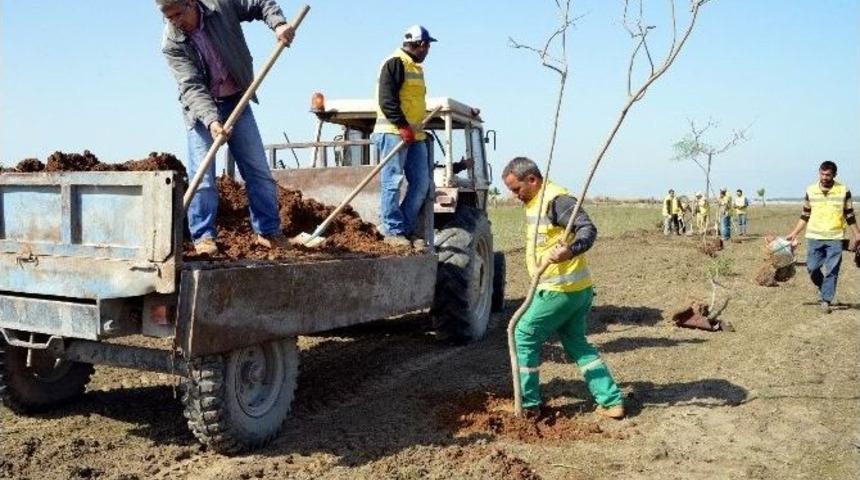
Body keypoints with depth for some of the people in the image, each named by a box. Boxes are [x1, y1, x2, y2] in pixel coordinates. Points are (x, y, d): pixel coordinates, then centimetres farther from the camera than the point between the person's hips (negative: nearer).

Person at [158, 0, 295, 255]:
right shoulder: (171, 44, -15)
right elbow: (191, 87, -25)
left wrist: (278, 23, -20)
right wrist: (211, 120, -39)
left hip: (236, 102, 2)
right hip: (200, 110, -2)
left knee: (259, 171, 2)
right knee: (202, 175, -9)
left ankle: (268, 232, 11)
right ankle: (203, 236, 2)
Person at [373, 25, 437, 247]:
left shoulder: (416, 67, 23)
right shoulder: (395, 63, -7)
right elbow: (387, 100, -16)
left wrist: (418, 129, 18)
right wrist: (402, 126, -22)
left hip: (415, 135, 10)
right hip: (394, 132, -9)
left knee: (422, 183, 6)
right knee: (393, 182, -6)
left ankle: (407, 229, 12)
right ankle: (393, 231, -1)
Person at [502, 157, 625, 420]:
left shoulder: (555, 199, -16)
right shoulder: (534, 203, 15)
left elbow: (587, 228, -27)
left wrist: (571, 251, -45)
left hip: (561, 289, -10)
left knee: (525, 336, 1)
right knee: (576, 343, 16)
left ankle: (528, 405, 9)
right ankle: (612, 401, 16)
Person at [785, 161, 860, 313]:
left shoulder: (844, 191, -1)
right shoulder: (811, 190, 3)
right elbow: (805, 216, 10)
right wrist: (794, 233, 6)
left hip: (835, 238, -1)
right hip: (814, 237, 2)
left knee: (831, 271, -1)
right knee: (812, 268, 0)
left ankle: (826, 300, 8)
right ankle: (822, 288, 29)